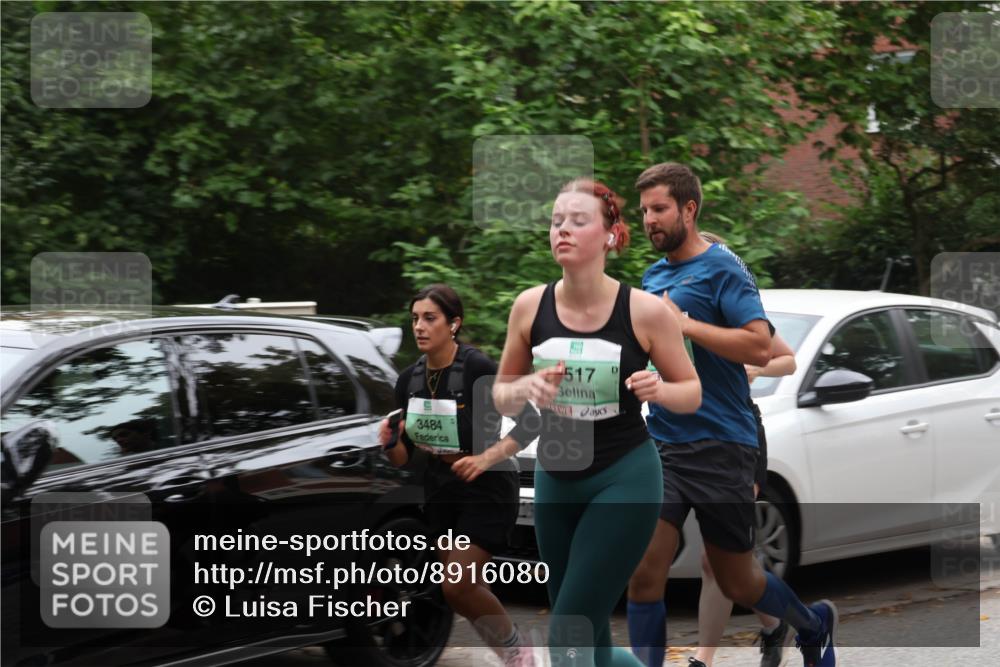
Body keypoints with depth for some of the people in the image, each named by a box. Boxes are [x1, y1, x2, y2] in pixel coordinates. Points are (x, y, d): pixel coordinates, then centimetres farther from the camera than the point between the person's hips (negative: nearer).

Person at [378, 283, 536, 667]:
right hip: (440, 492, 6)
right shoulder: (409, 380, -1)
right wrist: (389, 444, -17)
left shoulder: (478, 369, -18)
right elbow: (405, 457, 5)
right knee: (469, 591, 8)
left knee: (457, 586, -16)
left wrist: (486, 458, -26)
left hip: (487, 491, -6)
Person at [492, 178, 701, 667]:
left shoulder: (645, 311, -12)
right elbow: (501, 397, 7)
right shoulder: (530, 306, -4)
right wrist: (527, 388, -15)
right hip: (555, 480, 4)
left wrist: (658, 390, -21)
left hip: (625, 480, -4)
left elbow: (692, 392, 1)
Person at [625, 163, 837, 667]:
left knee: (738, 584, 9)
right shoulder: (653, 275, 12)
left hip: (719, 447, -5)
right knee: (643, 574, -10)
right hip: (661, 446, 6)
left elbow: (759, 346, -20)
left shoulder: (721, 268, -9)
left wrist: (683, 323, -21)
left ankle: (814, 626, 38)